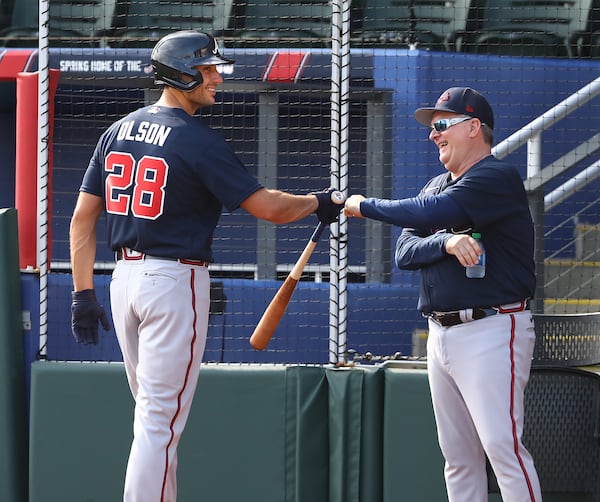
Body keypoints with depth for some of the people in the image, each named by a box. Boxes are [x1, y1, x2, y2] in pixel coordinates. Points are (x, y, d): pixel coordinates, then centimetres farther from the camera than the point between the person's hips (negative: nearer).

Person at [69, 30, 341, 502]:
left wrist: (83, 292, 10)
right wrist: (319, 203, 5)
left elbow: (82, 218, 8)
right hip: (176, 281, -7)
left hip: (125, 278, 7)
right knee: (161, 418, -6)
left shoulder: (119, 131, 8)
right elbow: (268, 207, -13)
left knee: (152, 411, 17)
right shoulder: (199, 141, -13)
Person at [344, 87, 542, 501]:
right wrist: (448, 242, -14)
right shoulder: (436, 186, 19)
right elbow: (405, 253, 7)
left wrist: (364, 206, -9)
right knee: (458, 454, 8)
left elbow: (430, 213, -21)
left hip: (492, 330, -9)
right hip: (441, 334, 9)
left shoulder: (499, 178, -9)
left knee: (502, 445, -17)